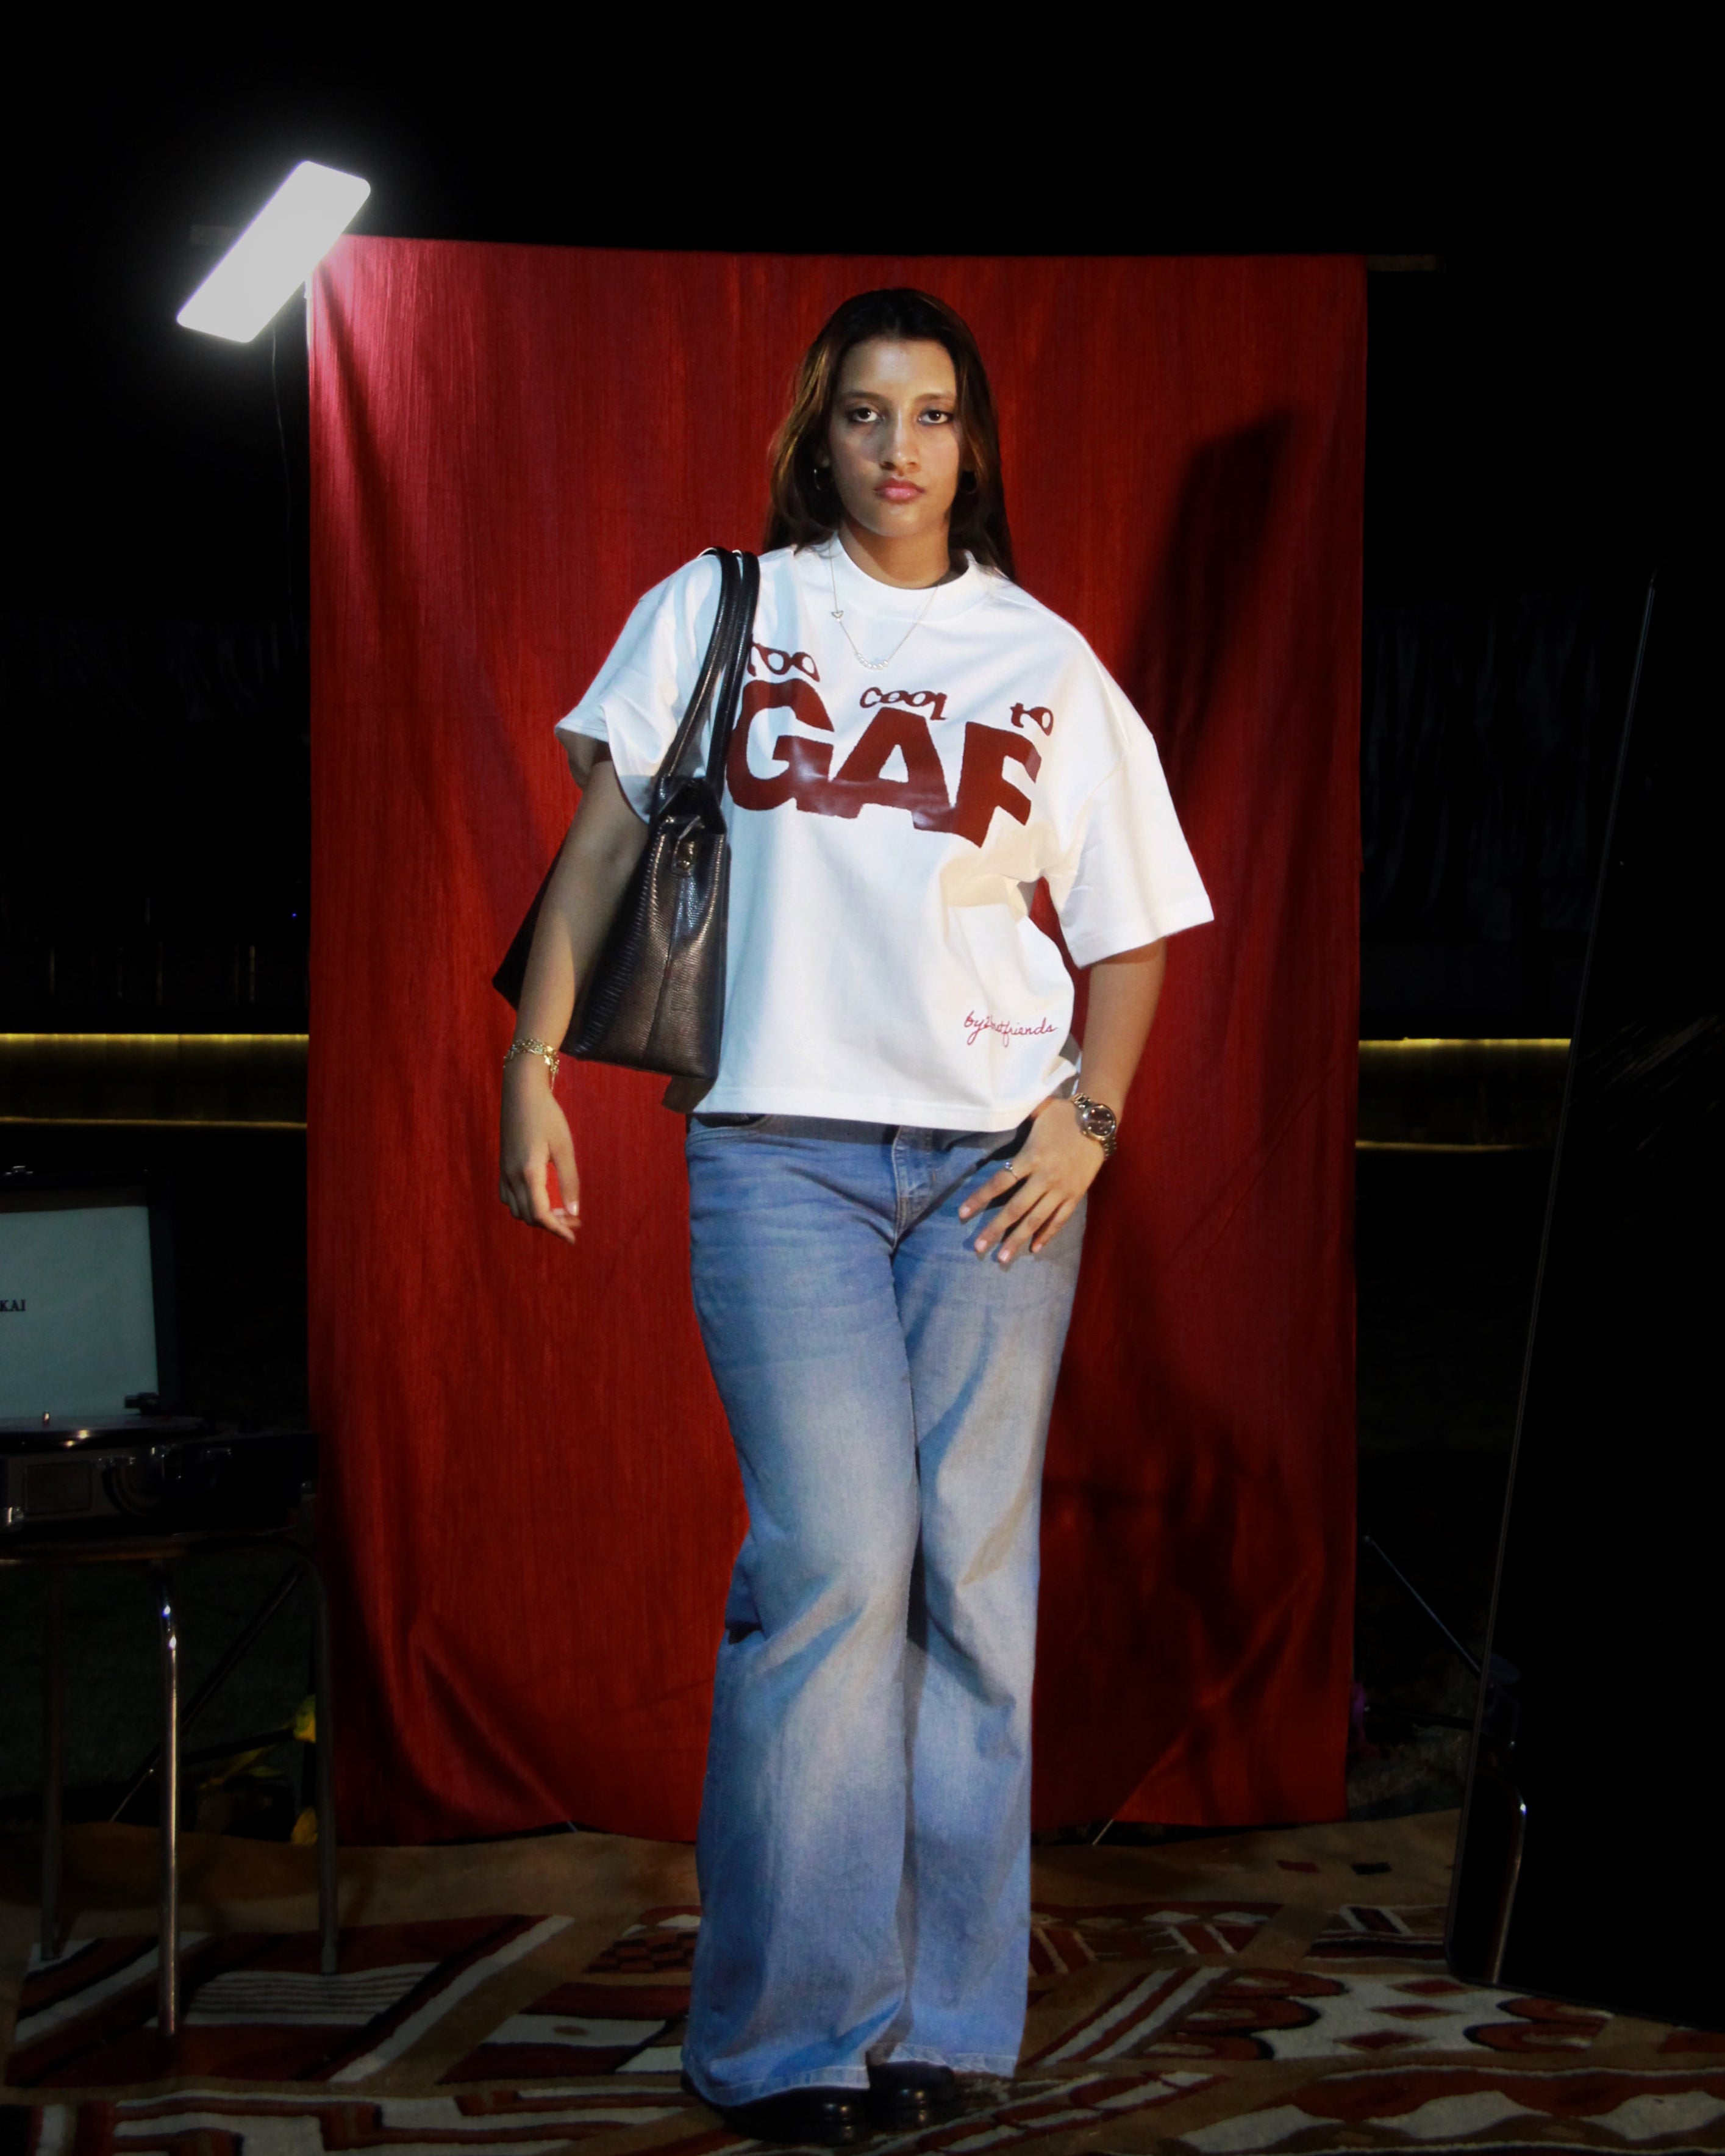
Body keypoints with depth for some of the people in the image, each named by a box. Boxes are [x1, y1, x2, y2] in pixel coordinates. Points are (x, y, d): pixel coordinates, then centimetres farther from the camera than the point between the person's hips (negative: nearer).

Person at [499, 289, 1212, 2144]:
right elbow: (600, 842, 7)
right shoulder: (715, 610, 11)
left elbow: (1131, 930, 14)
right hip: (780, 1145, -2)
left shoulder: (1046, 660, 13)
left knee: (971, 1570, 1)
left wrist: (1089, 1110, -1)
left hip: (996, 1156, 2)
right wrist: (532, 1069, -2)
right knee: (833, 1559, -10)